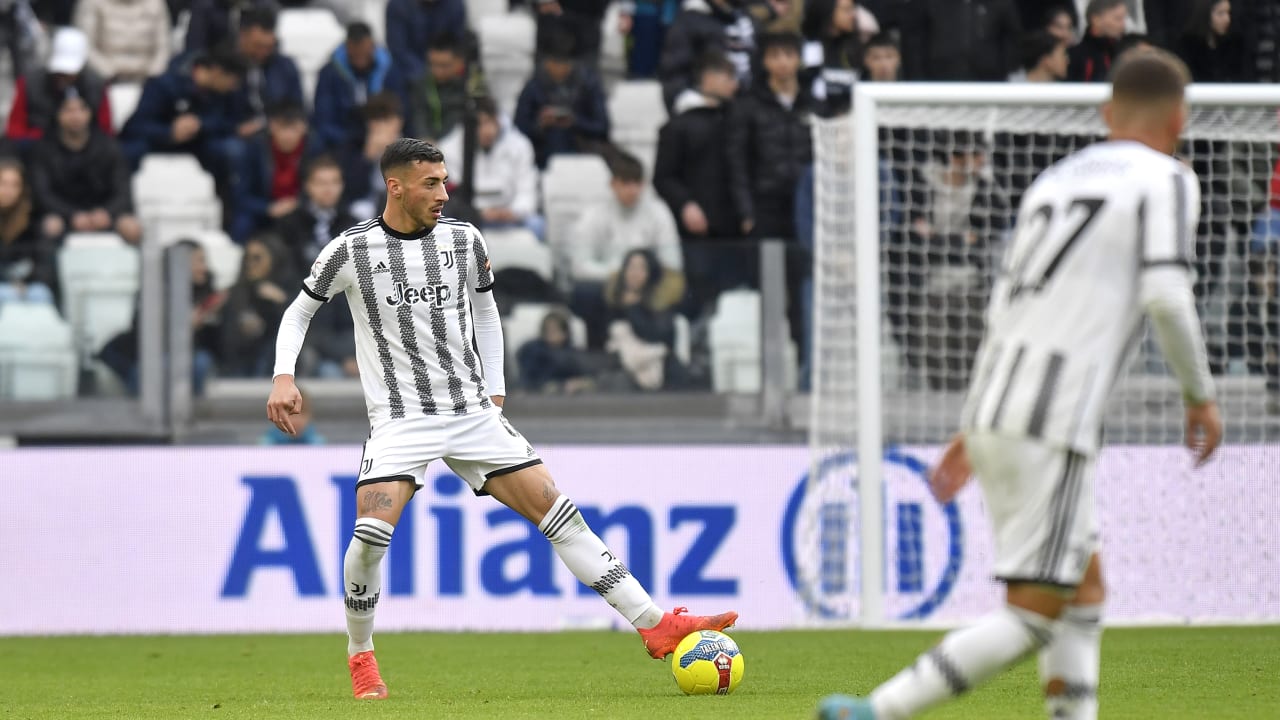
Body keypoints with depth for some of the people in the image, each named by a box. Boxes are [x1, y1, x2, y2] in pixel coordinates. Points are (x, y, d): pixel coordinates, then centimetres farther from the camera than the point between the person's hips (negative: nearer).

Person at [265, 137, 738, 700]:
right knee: (370, 536, -22)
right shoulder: (351, 251, -5)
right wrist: (283, 376, -8)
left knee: (559, 514, -3)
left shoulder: (463, 240, 3)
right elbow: (299, 311, 8)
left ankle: (655, 626, -3)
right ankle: (360, 658, 1)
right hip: (399, 418, -3)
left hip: (473, 414, 3)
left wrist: (495, 390, 14)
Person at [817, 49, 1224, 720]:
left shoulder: (1055, 179, 21)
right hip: (1051, 425, -8)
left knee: (1085, 591, 16)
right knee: (1033, 614, -8)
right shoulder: (1165, 179, 0)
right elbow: (1165, 295, -13)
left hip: (994, 412, 8)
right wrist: (1200, 395, 0)